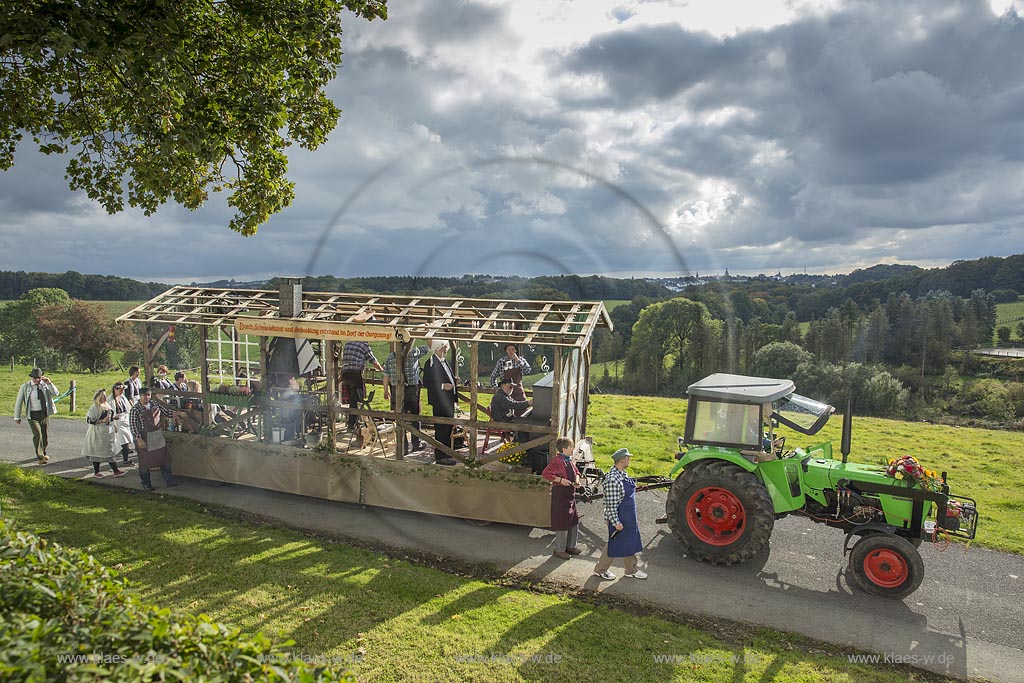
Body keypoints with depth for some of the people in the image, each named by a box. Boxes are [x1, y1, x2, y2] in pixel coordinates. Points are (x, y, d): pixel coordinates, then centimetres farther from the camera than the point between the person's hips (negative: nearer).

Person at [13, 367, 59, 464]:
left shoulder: (44, 384, 1)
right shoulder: (25, 387, -6)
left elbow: (55, 393, -3)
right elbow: (18, 402, 0)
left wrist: (49, 383, -18)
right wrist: (17, 417, 2)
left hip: (45, 413, 3)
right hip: (33, 415, -3)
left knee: (45, 434, 11)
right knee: (37, 434, -12)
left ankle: (43, 453, 31)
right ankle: (40, 457, -6)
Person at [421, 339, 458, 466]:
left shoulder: (445, 362, 17)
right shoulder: (431, 363, -13)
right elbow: (426, 382, -17)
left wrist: (454, 381, 7)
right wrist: (442, 386, -23)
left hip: (449, 400, 10)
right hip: (439, 402, -10)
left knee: (448, 427, 15)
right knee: (441, 429, -6)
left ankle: (446, 454, 25)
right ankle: (440, 456, 0)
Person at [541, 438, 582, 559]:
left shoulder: (570, 460, 9)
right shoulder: (557, 461, -18)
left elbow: (576, 472, 24)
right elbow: (545, 473, -21)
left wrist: (577, 480, 3)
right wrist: (560, 480, -24)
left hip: (571, 494, 9)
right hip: (560, 494, -9)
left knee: (574, 521, 16)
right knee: (563, 522, -1)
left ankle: (570, 546, 31)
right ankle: (559, 550, 13)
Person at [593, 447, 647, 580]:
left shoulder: (623, 474, 3)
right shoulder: (613, 480, -28)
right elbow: (611, 505, -26)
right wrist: (616, 523, -22)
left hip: (628, 518, 9)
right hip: (619, 518, -9)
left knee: (629, 543, 19)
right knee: (614, 544, 7)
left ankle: (631, 570, 35)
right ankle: (600, 570, 25)